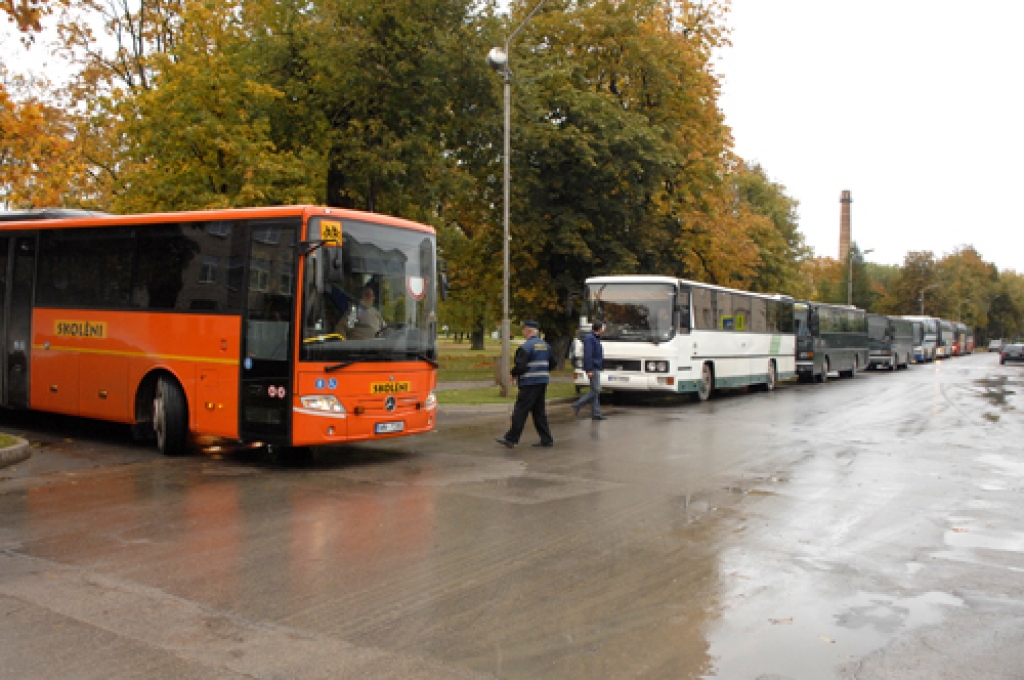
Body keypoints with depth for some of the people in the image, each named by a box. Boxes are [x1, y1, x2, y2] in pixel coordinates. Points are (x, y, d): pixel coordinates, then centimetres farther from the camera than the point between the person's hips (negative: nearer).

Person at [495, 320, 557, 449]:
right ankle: (546, 439, 13)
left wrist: (513, 373, -2)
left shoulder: (526, 346, -14)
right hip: (542, 383, 8)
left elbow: (520, 366, -19)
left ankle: (511, 439, 0)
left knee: (520, 411, -4)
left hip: (530, 383, -8)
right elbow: (552, 364, 17)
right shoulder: (545, 345, 12)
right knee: (539, 411, 13)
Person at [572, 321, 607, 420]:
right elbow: (587, 355, -20)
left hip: (596, 368, 10)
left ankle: (595, 413, 10)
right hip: (593, 368, -10)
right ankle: (577, 405, -6)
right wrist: (589, 370, -24)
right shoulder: (589, 338, -14)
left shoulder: (595, 338, 17)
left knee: (595, 391, 8)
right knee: (595, 390, -11)